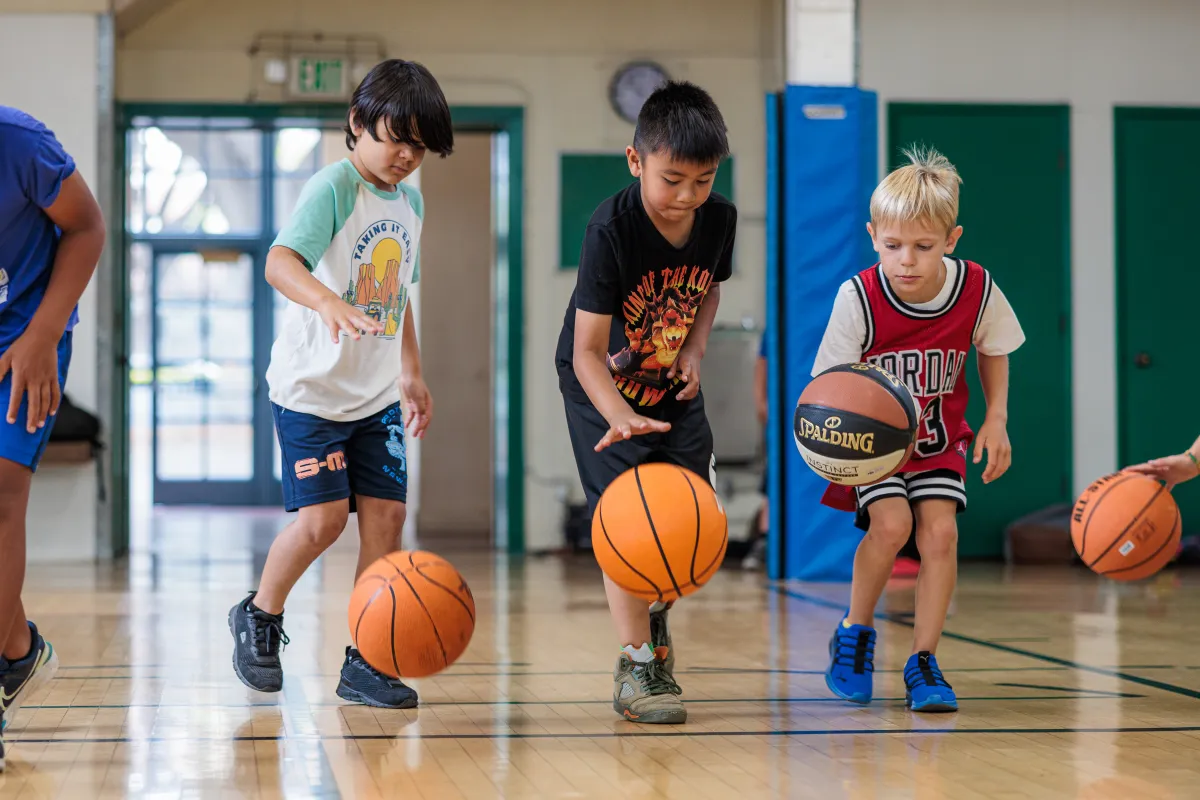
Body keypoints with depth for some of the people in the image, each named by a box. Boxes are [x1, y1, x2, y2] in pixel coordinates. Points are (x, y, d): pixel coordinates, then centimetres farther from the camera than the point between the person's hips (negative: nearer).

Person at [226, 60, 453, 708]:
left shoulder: (410, 202, 11)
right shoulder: (334, 186, -14)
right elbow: (280, 261, -30)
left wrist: (411, 374, 23)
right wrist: (329, 304, -48)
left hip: (378, 395, 7)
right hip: (312, 387, -7)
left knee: (386, 514, -1)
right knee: (323, 518, -8)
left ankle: (365, 663, 7)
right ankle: (258, 617, 19)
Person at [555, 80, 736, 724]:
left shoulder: (720, 219, -12)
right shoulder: (611, 230, -28)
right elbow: (587, 352, -28)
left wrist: (695, 349, -7)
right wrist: (621, 419, -44)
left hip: (672, 383, 4)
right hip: (603, 385, -4)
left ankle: (654, 612, 26)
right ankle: (636, 664, -4)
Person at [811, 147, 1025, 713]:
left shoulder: (978, 291, -17)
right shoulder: (858, 299, -24)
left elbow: (993, 350, 5)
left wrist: (996, 420, -4)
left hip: (938, 438, 2)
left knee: (939, 532, -14)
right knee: (890, 523, -22)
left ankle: (923, 661, 0)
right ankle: (854, 634, 4)